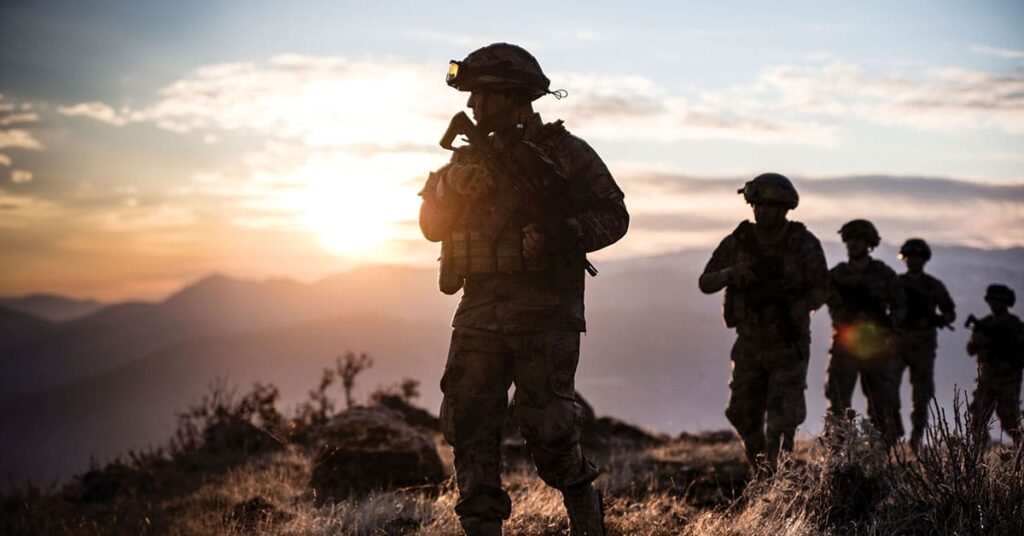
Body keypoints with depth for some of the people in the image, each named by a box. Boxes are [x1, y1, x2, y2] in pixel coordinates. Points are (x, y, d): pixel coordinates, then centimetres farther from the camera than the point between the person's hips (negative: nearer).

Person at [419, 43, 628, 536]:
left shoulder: (565, 153, -2)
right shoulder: (471, 157, 15)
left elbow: (613, 215, -3)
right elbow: (433, 225, 12)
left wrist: (557, 235, -18)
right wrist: (451, 186, -8)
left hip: (544, 314, -5)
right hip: (479, 311, 6)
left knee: (546, 427, -6)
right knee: (469, 423, -1)